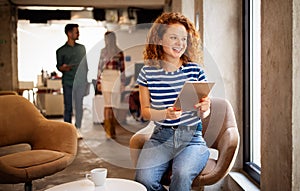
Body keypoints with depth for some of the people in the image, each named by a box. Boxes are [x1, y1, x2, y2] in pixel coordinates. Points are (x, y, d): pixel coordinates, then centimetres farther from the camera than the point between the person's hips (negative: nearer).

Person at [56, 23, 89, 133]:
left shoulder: (82, 48, 14)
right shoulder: (61, 51, 5)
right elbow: (58, 66, 6)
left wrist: (86, 79, 11)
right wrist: (63, 68, -17)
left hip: (81, 82, 2)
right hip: (68, 82, -2)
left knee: (80, 107, 0)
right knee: (68, 107, 0)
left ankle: (79, 129, 9)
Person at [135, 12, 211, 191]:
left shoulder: (195, 70, 2)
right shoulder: (148, 72, 2)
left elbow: (202, 114, 8)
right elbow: (145, 110, 4)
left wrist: (204, 109, -16)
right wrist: (165, 114, -16)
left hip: (192, 138, -1)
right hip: (161, 137, 1)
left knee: (181, 175, -30)